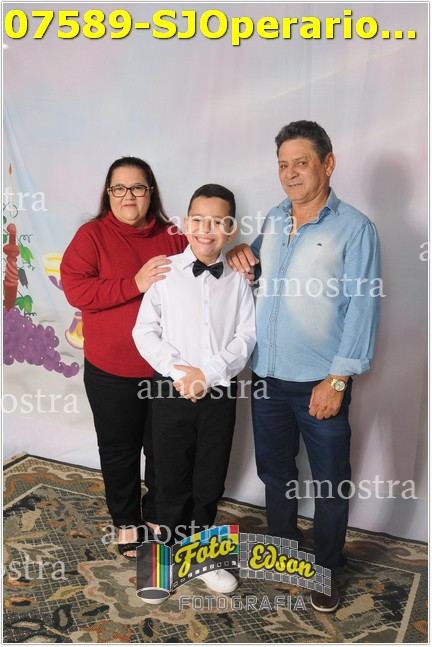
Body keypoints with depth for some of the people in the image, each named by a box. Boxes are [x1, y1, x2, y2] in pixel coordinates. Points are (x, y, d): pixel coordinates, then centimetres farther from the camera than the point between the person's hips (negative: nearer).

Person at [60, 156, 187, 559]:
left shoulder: (172, 236, 3)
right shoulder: (92, 234, -5)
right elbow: (75, 289, -16)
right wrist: (134, 284, -25)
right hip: (111, 371, -2)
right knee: (119, 450, 14)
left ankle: (157, 514, 40)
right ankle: (126, 521, 37)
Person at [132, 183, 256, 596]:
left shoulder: (238, 279, 0)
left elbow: (246, 337, -5)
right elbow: (144, 331, -5)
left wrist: (207, 373, -16)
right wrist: (177, 370, -16)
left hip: (220, 394, 2)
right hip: (171, 392, -1)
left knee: (210, 481, 15)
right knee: (172, 480, 11)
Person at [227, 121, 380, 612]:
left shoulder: (354, 228, -10)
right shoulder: (274, 219, 8)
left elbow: (362, 308, -13)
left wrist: (337, 380, -16)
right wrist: (243, 254, 1)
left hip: (320, 382, -5)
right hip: (267, 376, 6)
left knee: (330, 482, 11)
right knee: (274, 471, 20)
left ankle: (327, 568, 34)